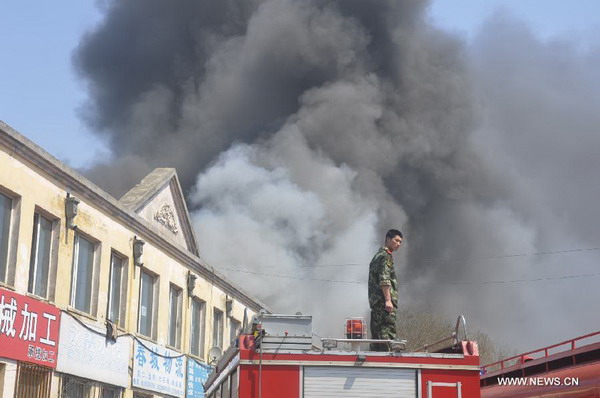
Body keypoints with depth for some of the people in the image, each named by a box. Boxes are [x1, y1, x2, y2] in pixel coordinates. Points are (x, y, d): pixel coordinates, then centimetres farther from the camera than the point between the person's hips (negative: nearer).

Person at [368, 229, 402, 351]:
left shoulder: (378, 255, 24)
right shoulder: (385, 256, -8)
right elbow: (384, 280, -18)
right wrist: (388, 300, -22)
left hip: (375, 300, 10)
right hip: (384, 300, -10)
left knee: (376, 334, 9)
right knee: (387, 332, -14)